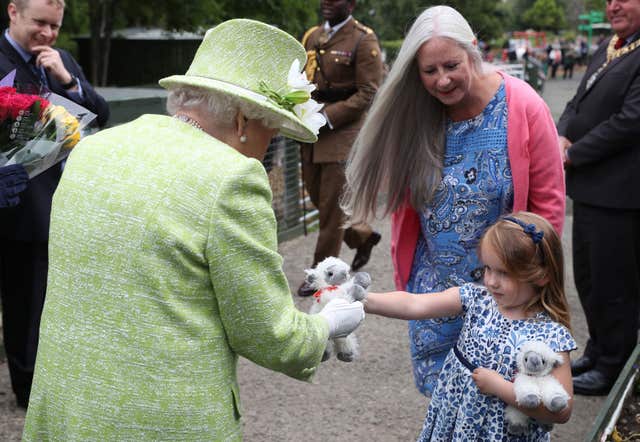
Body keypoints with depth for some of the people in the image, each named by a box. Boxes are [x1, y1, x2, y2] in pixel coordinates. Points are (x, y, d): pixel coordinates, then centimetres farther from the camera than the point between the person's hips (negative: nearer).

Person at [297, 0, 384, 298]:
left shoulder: (363, 40, -7)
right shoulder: (312, 36, 13)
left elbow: (367, 93, -12)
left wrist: (327, 117, -18)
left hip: (342, 132, -7)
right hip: (312, 135, 7)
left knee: (331, 207, 0)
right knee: (317, 197, 15)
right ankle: (363, 235, 37)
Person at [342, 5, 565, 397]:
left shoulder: (523, 108, -15)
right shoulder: (417, 115, -5)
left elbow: (548, 203, -8)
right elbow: (405, 199, 7)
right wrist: (404, 267, 5)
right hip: (433, 282, 4)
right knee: (437, 386, 14)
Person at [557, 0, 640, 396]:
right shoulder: (608, 48, 12)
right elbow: (579, 101, 16)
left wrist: (573, 155, -15)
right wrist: (562, 136, -3)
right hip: (590, 187, 9)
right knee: (587, 276, 20)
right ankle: (598, 350, 38)